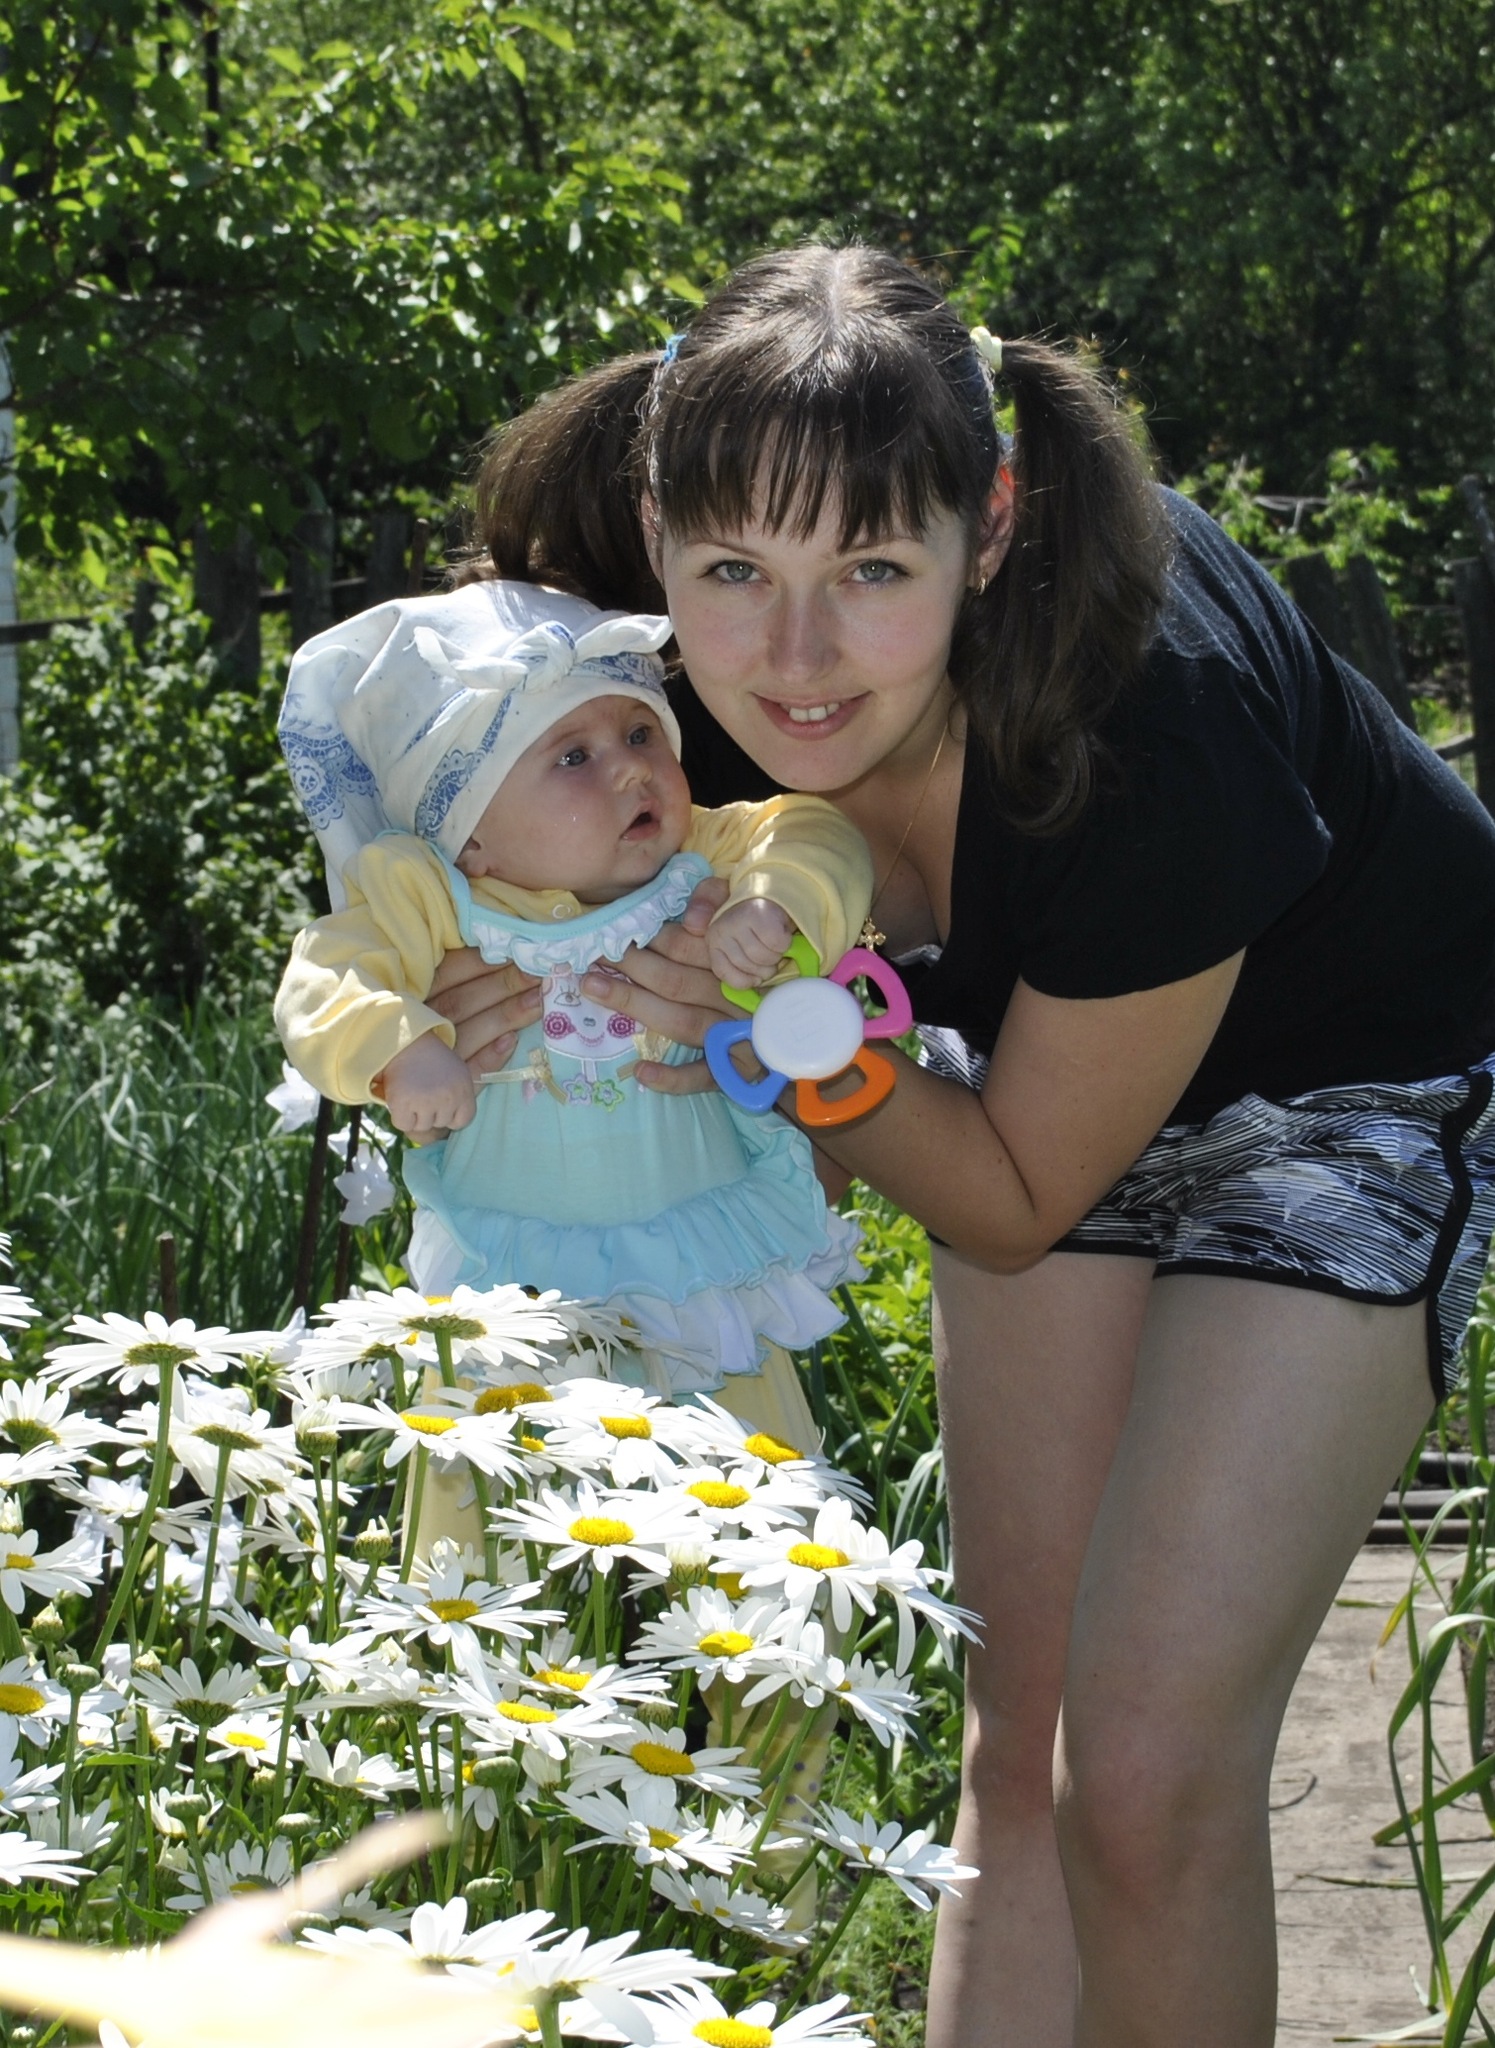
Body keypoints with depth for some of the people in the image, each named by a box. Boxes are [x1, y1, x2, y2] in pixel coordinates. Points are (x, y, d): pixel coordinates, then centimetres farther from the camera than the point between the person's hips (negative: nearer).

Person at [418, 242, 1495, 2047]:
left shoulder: (1153, 732, -39)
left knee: (1147, 1772, -15)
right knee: (1020, 1744, 8)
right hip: (1036, 1055, 6)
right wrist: (529, 998, -24)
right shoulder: (689, 685, -24)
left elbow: (1016, 1200, -22)